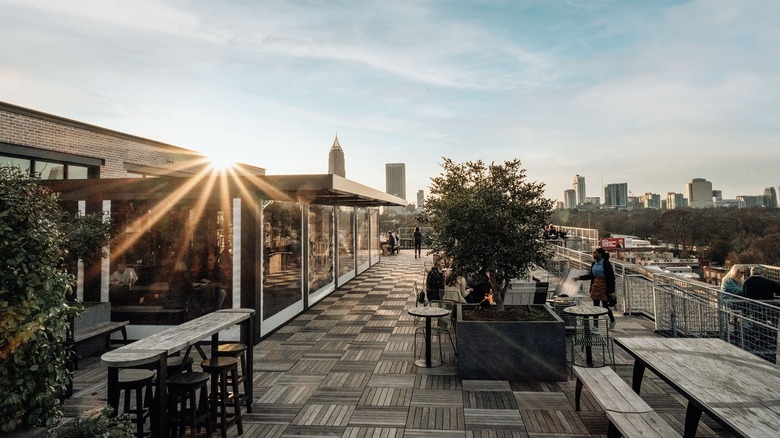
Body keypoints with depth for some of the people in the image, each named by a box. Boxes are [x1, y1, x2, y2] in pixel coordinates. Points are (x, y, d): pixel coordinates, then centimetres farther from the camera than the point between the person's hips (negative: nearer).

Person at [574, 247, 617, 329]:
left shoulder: (606, 264, -14)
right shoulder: (594, 263, 7)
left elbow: (611, 277, -14)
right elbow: (590, 275, 16)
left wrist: (611, 291, -17)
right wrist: (579, 277, 7)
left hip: (604, 286, -6)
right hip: (595, 286, 6)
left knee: (605, 306, 7)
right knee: (595, 306, 8)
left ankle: (612, 320, 34)